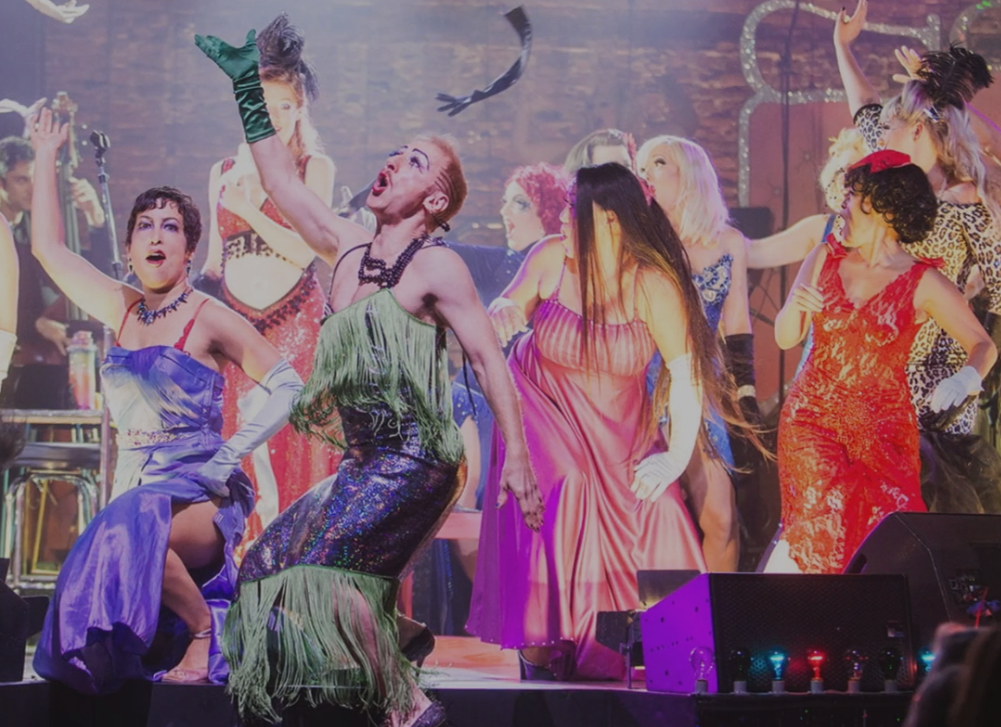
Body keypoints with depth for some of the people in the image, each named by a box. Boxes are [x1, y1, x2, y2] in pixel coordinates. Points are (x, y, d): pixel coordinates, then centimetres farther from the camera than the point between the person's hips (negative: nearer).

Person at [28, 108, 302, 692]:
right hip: (135, 487, 6)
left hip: (201, 495, -6)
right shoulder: (122, 310, 13)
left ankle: (203, 626, -12)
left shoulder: (210, 320, -3)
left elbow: (289, 387, -5)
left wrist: (232, 453, -14)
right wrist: (47, 158, 26)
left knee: (132, 535, -38)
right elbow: (48, 246, 22)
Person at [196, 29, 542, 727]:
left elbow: (489, 357, -9)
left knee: (321, 568, -19)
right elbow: (285, 184, 22)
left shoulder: (436, 265, -7)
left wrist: (516, 455, -16)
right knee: (268, 564, 3)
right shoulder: (351, 250, 14)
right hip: (364, 465, 8)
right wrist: (251, 92, 23)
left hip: (415, 464, -8)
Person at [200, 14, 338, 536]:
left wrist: (248, 209, -9)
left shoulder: (314, 168, 3)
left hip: (296, 324, -4)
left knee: (294, 446, -10)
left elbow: (305, 249, -9)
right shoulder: (224, 174, 15)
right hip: (237, 325, 4)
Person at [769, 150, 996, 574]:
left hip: (882, 426, -1)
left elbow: (983, 345, -6)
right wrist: (794, 308, -14)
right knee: (821, 523, -12)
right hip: (813, 414, 1)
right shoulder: (825, 259, 4)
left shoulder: (923, 284, -5)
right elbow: (785, 338, 8)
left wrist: (967, 377, -27)